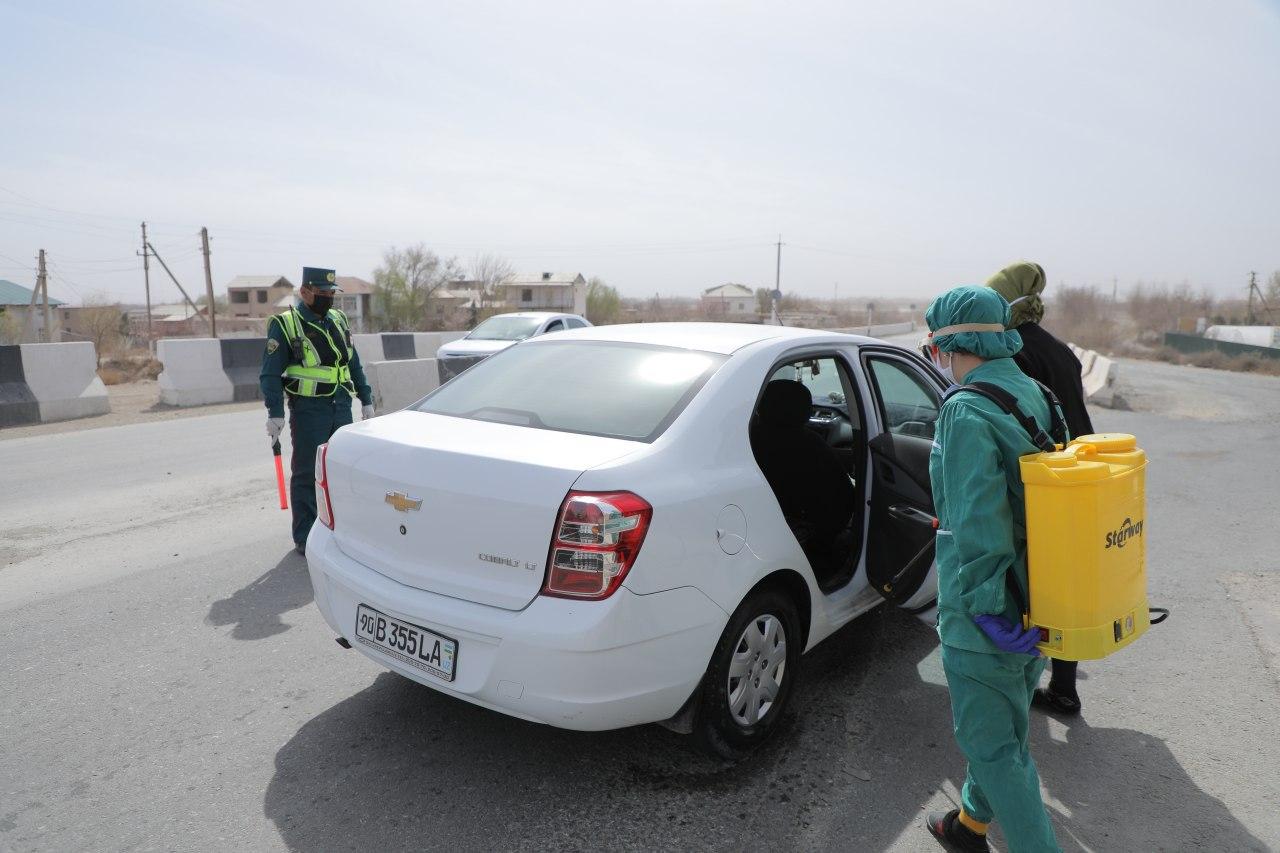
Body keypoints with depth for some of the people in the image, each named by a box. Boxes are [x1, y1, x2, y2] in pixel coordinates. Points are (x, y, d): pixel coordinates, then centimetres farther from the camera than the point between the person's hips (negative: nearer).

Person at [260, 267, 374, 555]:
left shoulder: (338, 320, 12)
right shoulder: (285, 324, -5)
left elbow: (354, 364, 17)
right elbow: (270, 373, -7)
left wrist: (366, 400, 15)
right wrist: (275, 413, -13)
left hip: (342, 408, 6)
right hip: (308, 411, -5)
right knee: (307, 474, 1)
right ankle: (304, 537, 11)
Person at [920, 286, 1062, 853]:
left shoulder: (967, 412, -22)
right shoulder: (1036, 397, 6)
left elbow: (977, 521, -27)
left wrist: (987, 607, -22)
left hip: (987, 615, -9)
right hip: (1037, 604, 9)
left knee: (993, 743, 7)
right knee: (998, 729, 26)